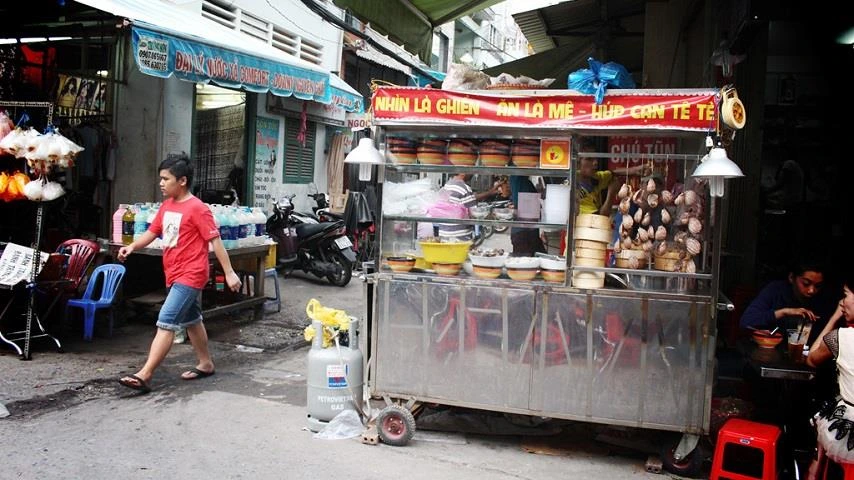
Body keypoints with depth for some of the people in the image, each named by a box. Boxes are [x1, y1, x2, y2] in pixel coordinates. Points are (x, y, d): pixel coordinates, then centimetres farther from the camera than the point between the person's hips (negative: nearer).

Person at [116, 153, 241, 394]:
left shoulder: (197, 208, -16)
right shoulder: (166, 206, 9)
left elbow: (215, 240, -16)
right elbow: (152, 232, 13)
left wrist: (229, 272, -17)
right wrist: (131, 247, -6)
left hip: (190, 275, -9)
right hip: (176, 275, 9)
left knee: (166, 322, -12)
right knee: (192, 320, 19)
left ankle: (144, 375, -11)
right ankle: (206, 364, 33)